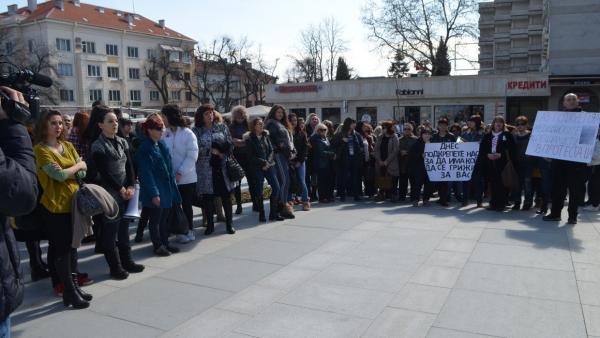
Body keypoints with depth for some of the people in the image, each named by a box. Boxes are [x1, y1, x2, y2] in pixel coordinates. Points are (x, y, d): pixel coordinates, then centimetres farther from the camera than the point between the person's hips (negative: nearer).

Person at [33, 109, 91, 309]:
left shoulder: (68, 146, 10)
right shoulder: (40, 149, -9)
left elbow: (82, 173, 5)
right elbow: (60, 175, -18)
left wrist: (65, 173, -14)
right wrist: (77, 165, -2)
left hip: (72, 202, 6)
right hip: (54, 206, -6)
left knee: (72, 246, 13)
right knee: (61, 248, 1)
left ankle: (73, 286, 25)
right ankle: (70, 291, 10)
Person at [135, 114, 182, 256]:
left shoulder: (162, 144, 8)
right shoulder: (144, 148, -16)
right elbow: (146, 173, -18)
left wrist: (172, 184, 13)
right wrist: (154, 193, -20)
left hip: (167, 189, 8)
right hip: (154, 192, -8)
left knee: (165, 218, 16)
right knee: (155, 219, 6)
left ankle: (165, 243, 28)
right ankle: (157, 245, 18)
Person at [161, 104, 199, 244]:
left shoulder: (187, 133, -9)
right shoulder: (165, 134, 2)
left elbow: (192, 156, -13)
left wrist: (180, 173, -16)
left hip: (186, 178, -4)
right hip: (170, 178, 4)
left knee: (186, 205, 6)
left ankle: (189, 231, 21)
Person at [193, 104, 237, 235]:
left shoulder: (222, 127, 9)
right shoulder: (196, 131, 3)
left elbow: (230, 144, 6)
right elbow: (196, 148, -7)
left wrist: (222, 154, -8)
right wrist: (211, 151, -12)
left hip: (222, 167, 1)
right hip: (205, 169, -1)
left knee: (226, 196, 5)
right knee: (207, 198, 4)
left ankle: (229, 224, 16)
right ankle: (210, 225, 18)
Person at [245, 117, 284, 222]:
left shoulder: (266, 136, 13)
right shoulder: (249, 139, -1)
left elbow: (271, 151, 8)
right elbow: (251, 156, -6)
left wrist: (268, 162, -7)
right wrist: (263, 162, -11)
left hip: (269, 166, 4)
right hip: (257, 168, -4)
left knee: (276, 187, -4)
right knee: (259, 191, -3)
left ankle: (273, 213, 6)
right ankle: (261, 214, 9)